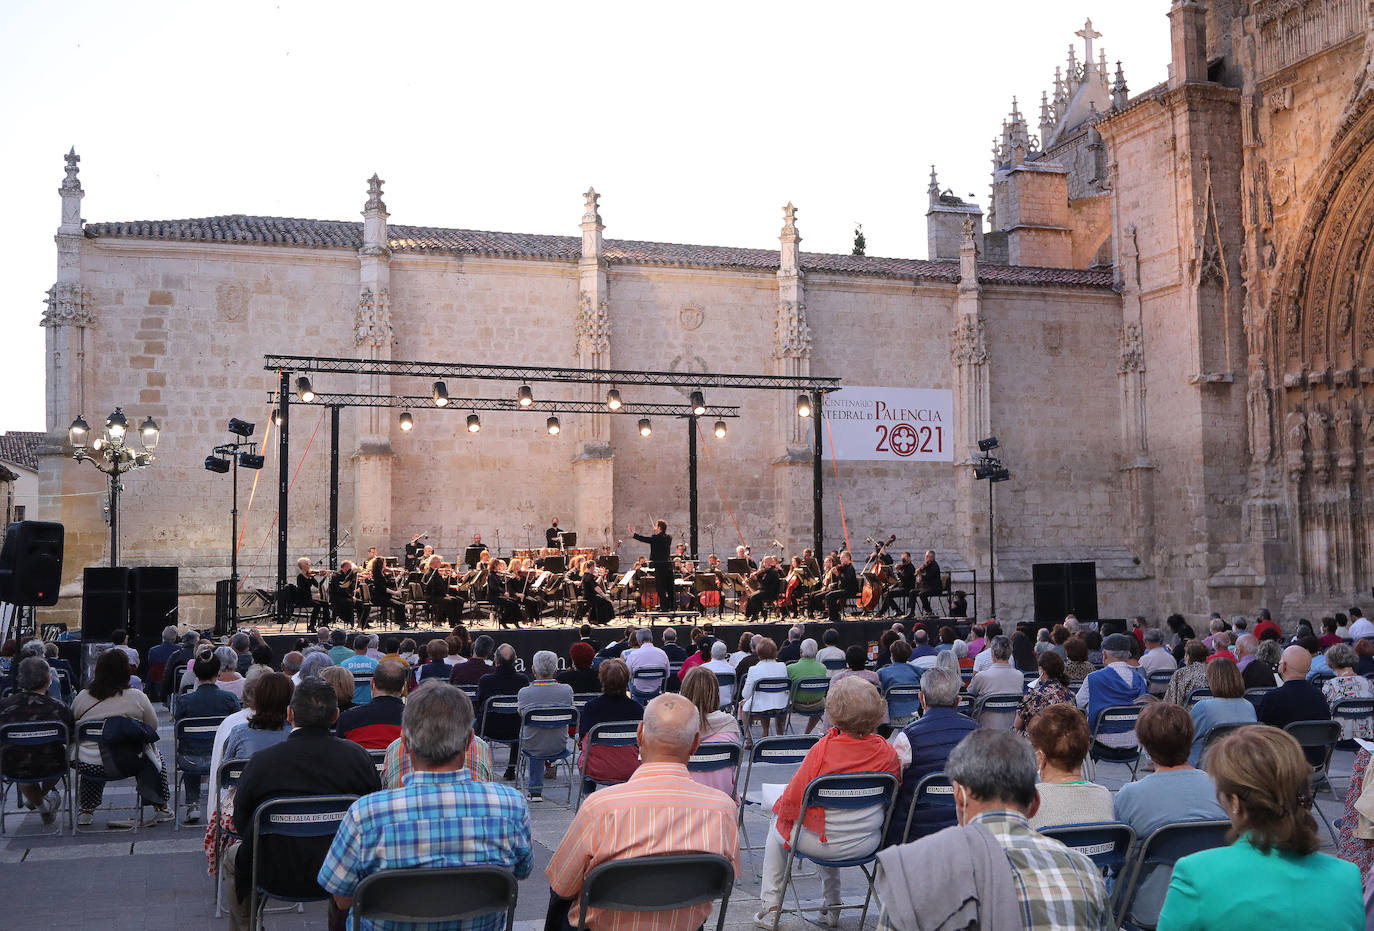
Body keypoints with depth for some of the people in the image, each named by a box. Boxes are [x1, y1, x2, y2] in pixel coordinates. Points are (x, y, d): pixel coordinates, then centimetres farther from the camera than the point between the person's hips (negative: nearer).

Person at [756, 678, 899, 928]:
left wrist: (780, 808, 4)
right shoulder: (887, 752, -11)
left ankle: (770, 906, 31)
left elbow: (794, 797, -18)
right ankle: (831, 906, 45)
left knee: (777, 826, 27)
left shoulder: (824, 749, -24)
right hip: (866, 844, 4)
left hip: (823, 843, -4)